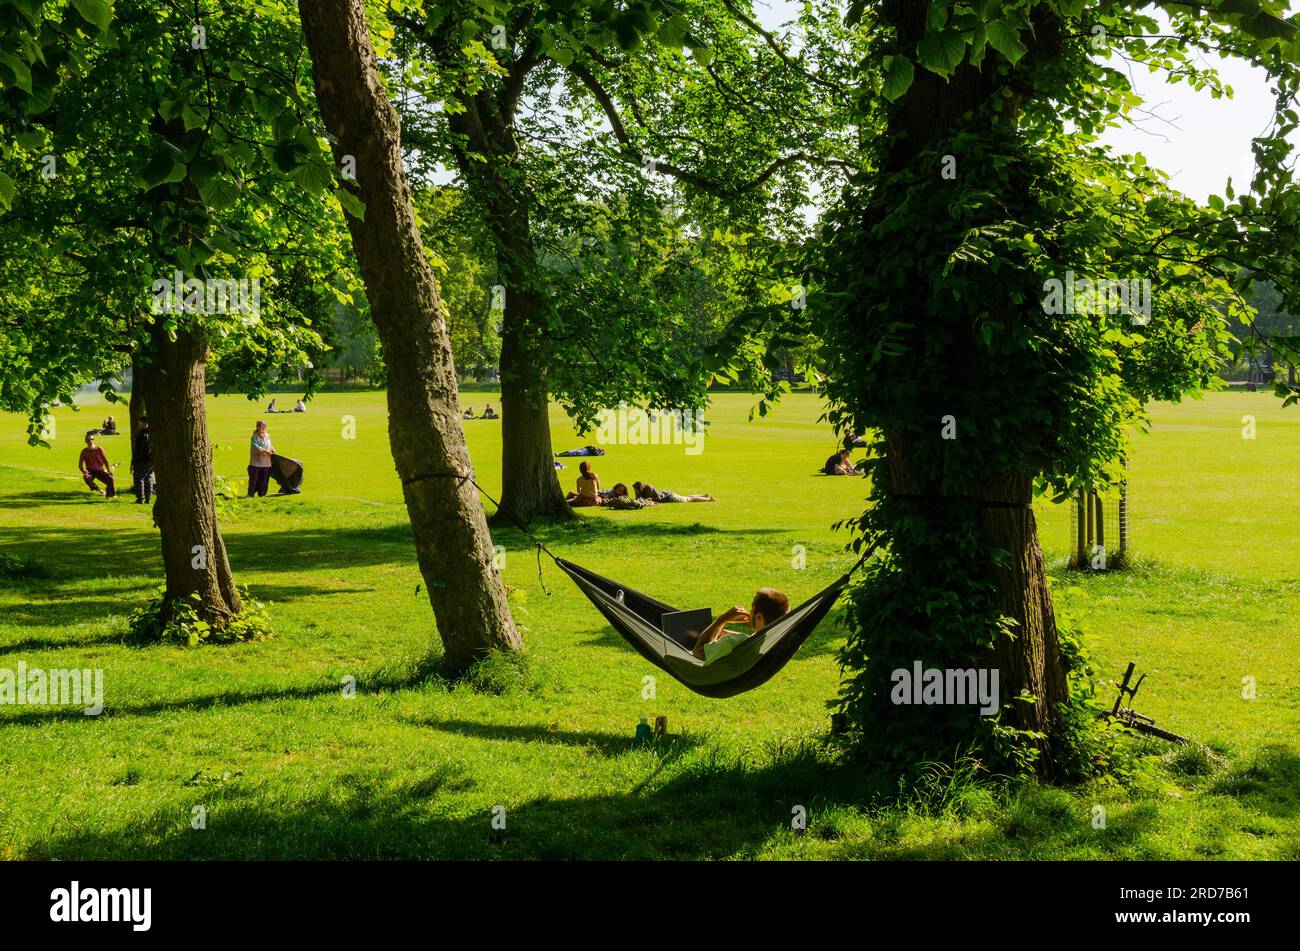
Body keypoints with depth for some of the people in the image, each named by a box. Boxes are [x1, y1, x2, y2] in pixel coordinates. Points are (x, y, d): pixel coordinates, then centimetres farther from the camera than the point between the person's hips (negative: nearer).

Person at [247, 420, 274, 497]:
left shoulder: (267, 436, 11)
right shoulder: (255, 437, -6)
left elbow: (270, 446, 23)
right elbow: (255, 446, -20)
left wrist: (272, 450, 2)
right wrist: (264, 451, -28)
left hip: (266, 463, 5)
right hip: (256, 462, -5)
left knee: (264, 479, 7)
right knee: (254, 478, -3)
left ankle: (261, 493, 17)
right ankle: (250, 494, 4)